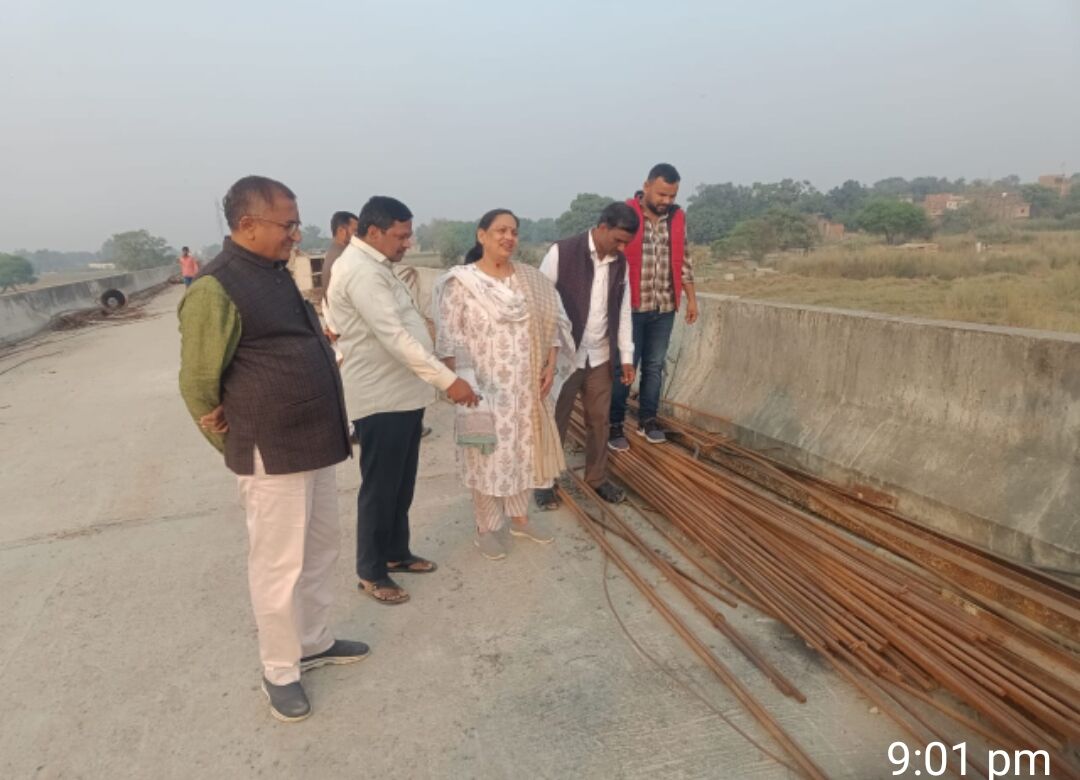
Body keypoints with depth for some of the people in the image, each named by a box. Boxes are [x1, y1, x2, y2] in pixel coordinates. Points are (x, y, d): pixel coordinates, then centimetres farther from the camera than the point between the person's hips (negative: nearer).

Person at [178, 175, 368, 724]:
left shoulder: (276, 273, 11)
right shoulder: (215, 289, -16)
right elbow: (198, 386, -12)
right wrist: (242, 447, 0)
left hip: (314, 442, 9)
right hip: (272, 453, -9)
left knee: (320, 550, 19)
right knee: (280, 565, 5)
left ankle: (314, 642, 37)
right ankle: (280, 671, 24)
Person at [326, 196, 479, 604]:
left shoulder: (374, 265, 14)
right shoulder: (361, 271, -20)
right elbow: (394, 337, -29)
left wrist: (435, 375, 18)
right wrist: (447, 379, -31)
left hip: (403, 393, 10)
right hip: (381, 399, -10)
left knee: (402, 485, 19)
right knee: (379, 488, 3)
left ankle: (396, 553, 34)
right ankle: (371, 571, 19)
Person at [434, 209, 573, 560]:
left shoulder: (532, 279, 4)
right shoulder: (461, 281, -9)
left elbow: (553, 324, 7)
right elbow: (449, 339, -10)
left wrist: (550, 366, -3)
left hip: (528, 385, 5)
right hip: (485, 387, -4)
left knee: (524, 449, 15)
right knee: (488, 453, 6)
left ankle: (520, 517, 34)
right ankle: (486, 527, 23)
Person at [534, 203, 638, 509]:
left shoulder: (620, 262, 3)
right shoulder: (562, 253, -14)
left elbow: (623, 311, 9)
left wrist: (626, 356, 8)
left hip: (600, 356, 5)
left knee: (599, 420, 13)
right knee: (555, 422, 8)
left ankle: (597, 477, 30)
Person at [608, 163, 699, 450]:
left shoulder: (677, 218, 7)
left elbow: (683, 260, 15)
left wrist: (691, 297, 13)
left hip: (664, 307, 5)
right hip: (631, 307, -5)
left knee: (655, 365, 12)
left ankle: (647, 420, 25)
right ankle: (614, 425, 13)